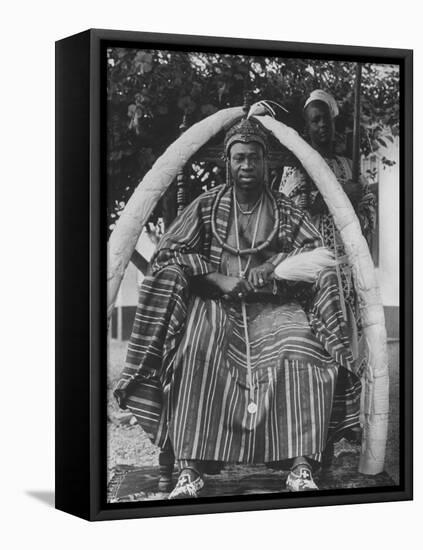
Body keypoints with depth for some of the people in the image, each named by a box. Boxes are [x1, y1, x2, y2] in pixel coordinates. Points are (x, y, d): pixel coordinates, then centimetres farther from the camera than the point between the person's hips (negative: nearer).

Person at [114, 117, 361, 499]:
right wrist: (218, 278, -10)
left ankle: (302, 468, -37)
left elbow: (317, 253, 3)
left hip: (273, 306, 1)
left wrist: (269, 270, -13)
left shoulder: (285, 211, 15)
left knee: (302, 350, -32)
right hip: (215, 303, -1)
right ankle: (190, 469, -39)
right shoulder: (206, 207, 13)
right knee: (196, 351, -34)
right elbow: (168, 253, 4)